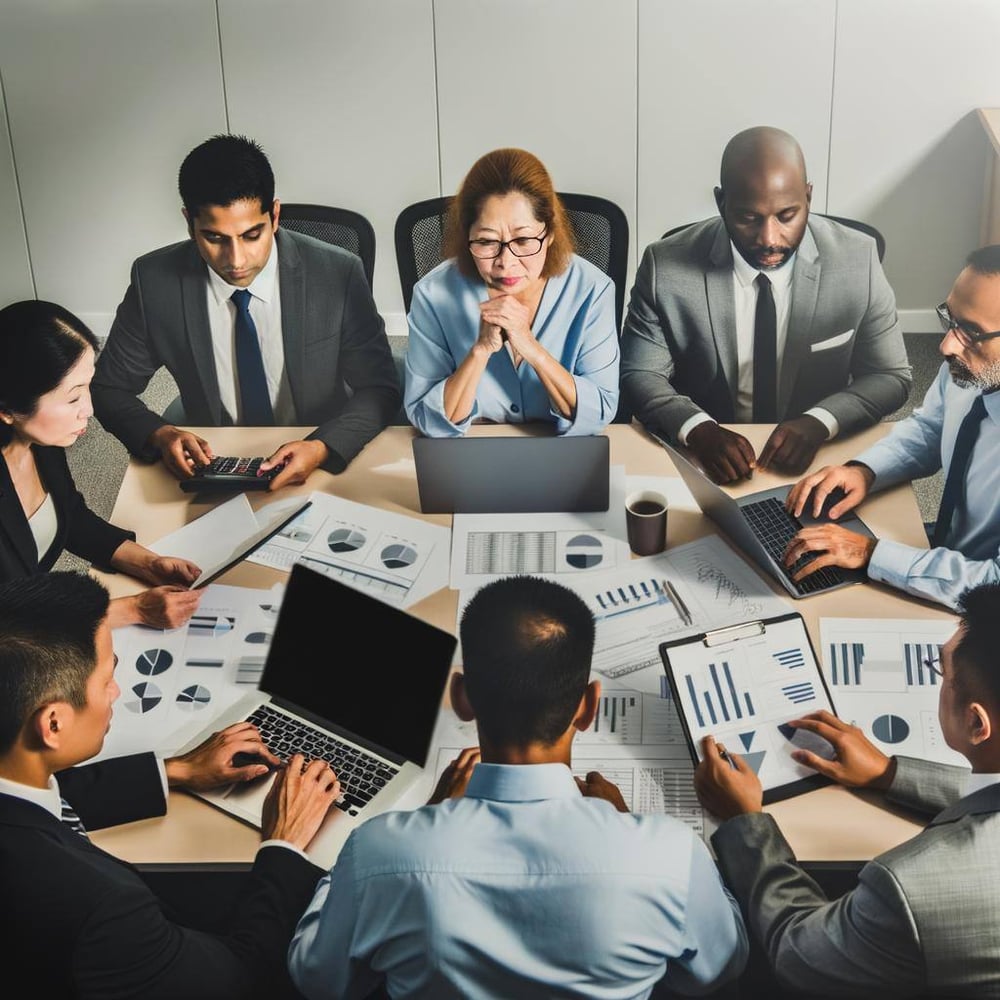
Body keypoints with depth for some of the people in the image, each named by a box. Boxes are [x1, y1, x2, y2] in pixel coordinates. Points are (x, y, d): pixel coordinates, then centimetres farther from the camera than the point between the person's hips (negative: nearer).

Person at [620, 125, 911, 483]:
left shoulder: (857, 260, -8)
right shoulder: (667, 266, -11)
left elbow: (891, 377, -1)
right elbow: (640, 375, -3)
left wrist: (819, 422, -19)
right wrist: (699, 429, -22)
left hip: (813, 465, 1)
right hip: (707, 464, -1)